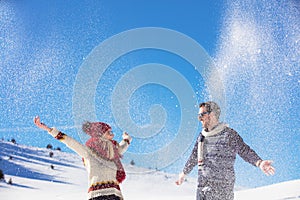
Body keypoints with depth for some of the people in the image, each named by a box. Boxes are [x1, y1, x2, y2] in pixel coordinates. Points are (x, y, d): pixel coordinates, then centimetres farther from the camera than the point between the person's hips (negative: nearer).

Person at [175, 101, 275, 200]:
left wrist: (259, 163, -31)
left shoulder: (229, 134, -9)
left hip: (221, 188, -6)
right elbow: (194, 157, 22)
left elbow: (245, 151, -12)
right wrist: (184, 173, 32)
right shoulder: (202, 136, 9)